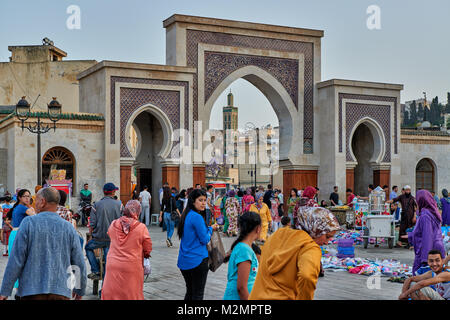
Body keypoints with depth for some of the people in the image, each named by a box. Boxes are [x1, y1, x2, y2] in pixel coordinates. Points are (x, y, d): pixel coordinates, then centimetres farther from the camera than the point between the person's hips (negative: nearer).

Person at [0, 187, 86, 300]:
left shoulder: (28, 223, -3)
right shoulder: (69, 228, 3)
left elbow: (16, 260, -6)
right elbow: (79, 264, 6)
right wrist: (80, 290, 21)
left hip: (31, 291, -1)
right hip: (60, 292, 1)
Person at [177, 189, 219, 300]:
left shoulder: (186, 215, 10)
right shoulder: (197, 217, -17)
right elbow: (205, 240, -14)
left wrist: (209, 228, 12)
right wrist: (211, 229, 3)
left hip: (184, 261, 8)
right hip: (198, 260, -8)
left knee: (189, 291, 18)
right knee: (198, 294, 0)